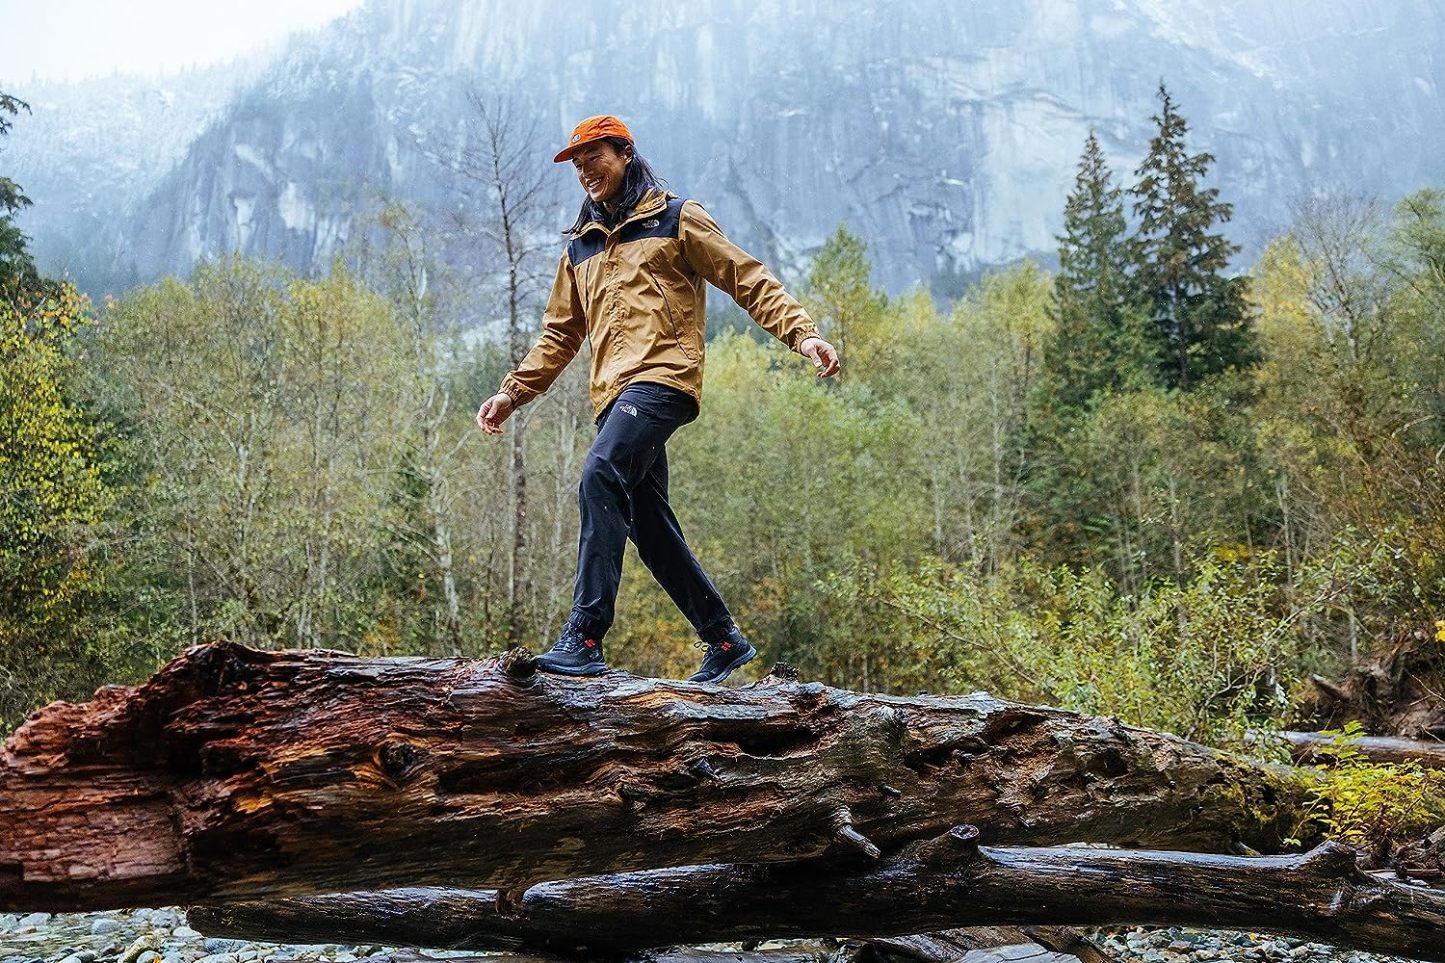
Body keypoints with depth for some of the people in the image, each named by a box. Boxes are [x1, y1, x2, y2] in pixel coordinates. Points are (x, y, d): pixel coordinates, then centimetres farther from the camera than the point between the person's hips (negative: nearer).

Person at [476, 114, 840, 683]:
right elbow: (559, 335, 28)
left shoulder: (676, 219, 10)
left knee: (601, 476, -28)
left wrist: (803, 334, -8)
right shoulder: (580, 248, 26)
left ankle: (585, 639, -30)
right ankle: (724, 640, 19)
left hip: (662, 378, -7)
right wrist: (512, 392, 19)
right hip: (612, 395, 7)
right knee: (649, 525, 6)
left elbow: (749, 281, 5)